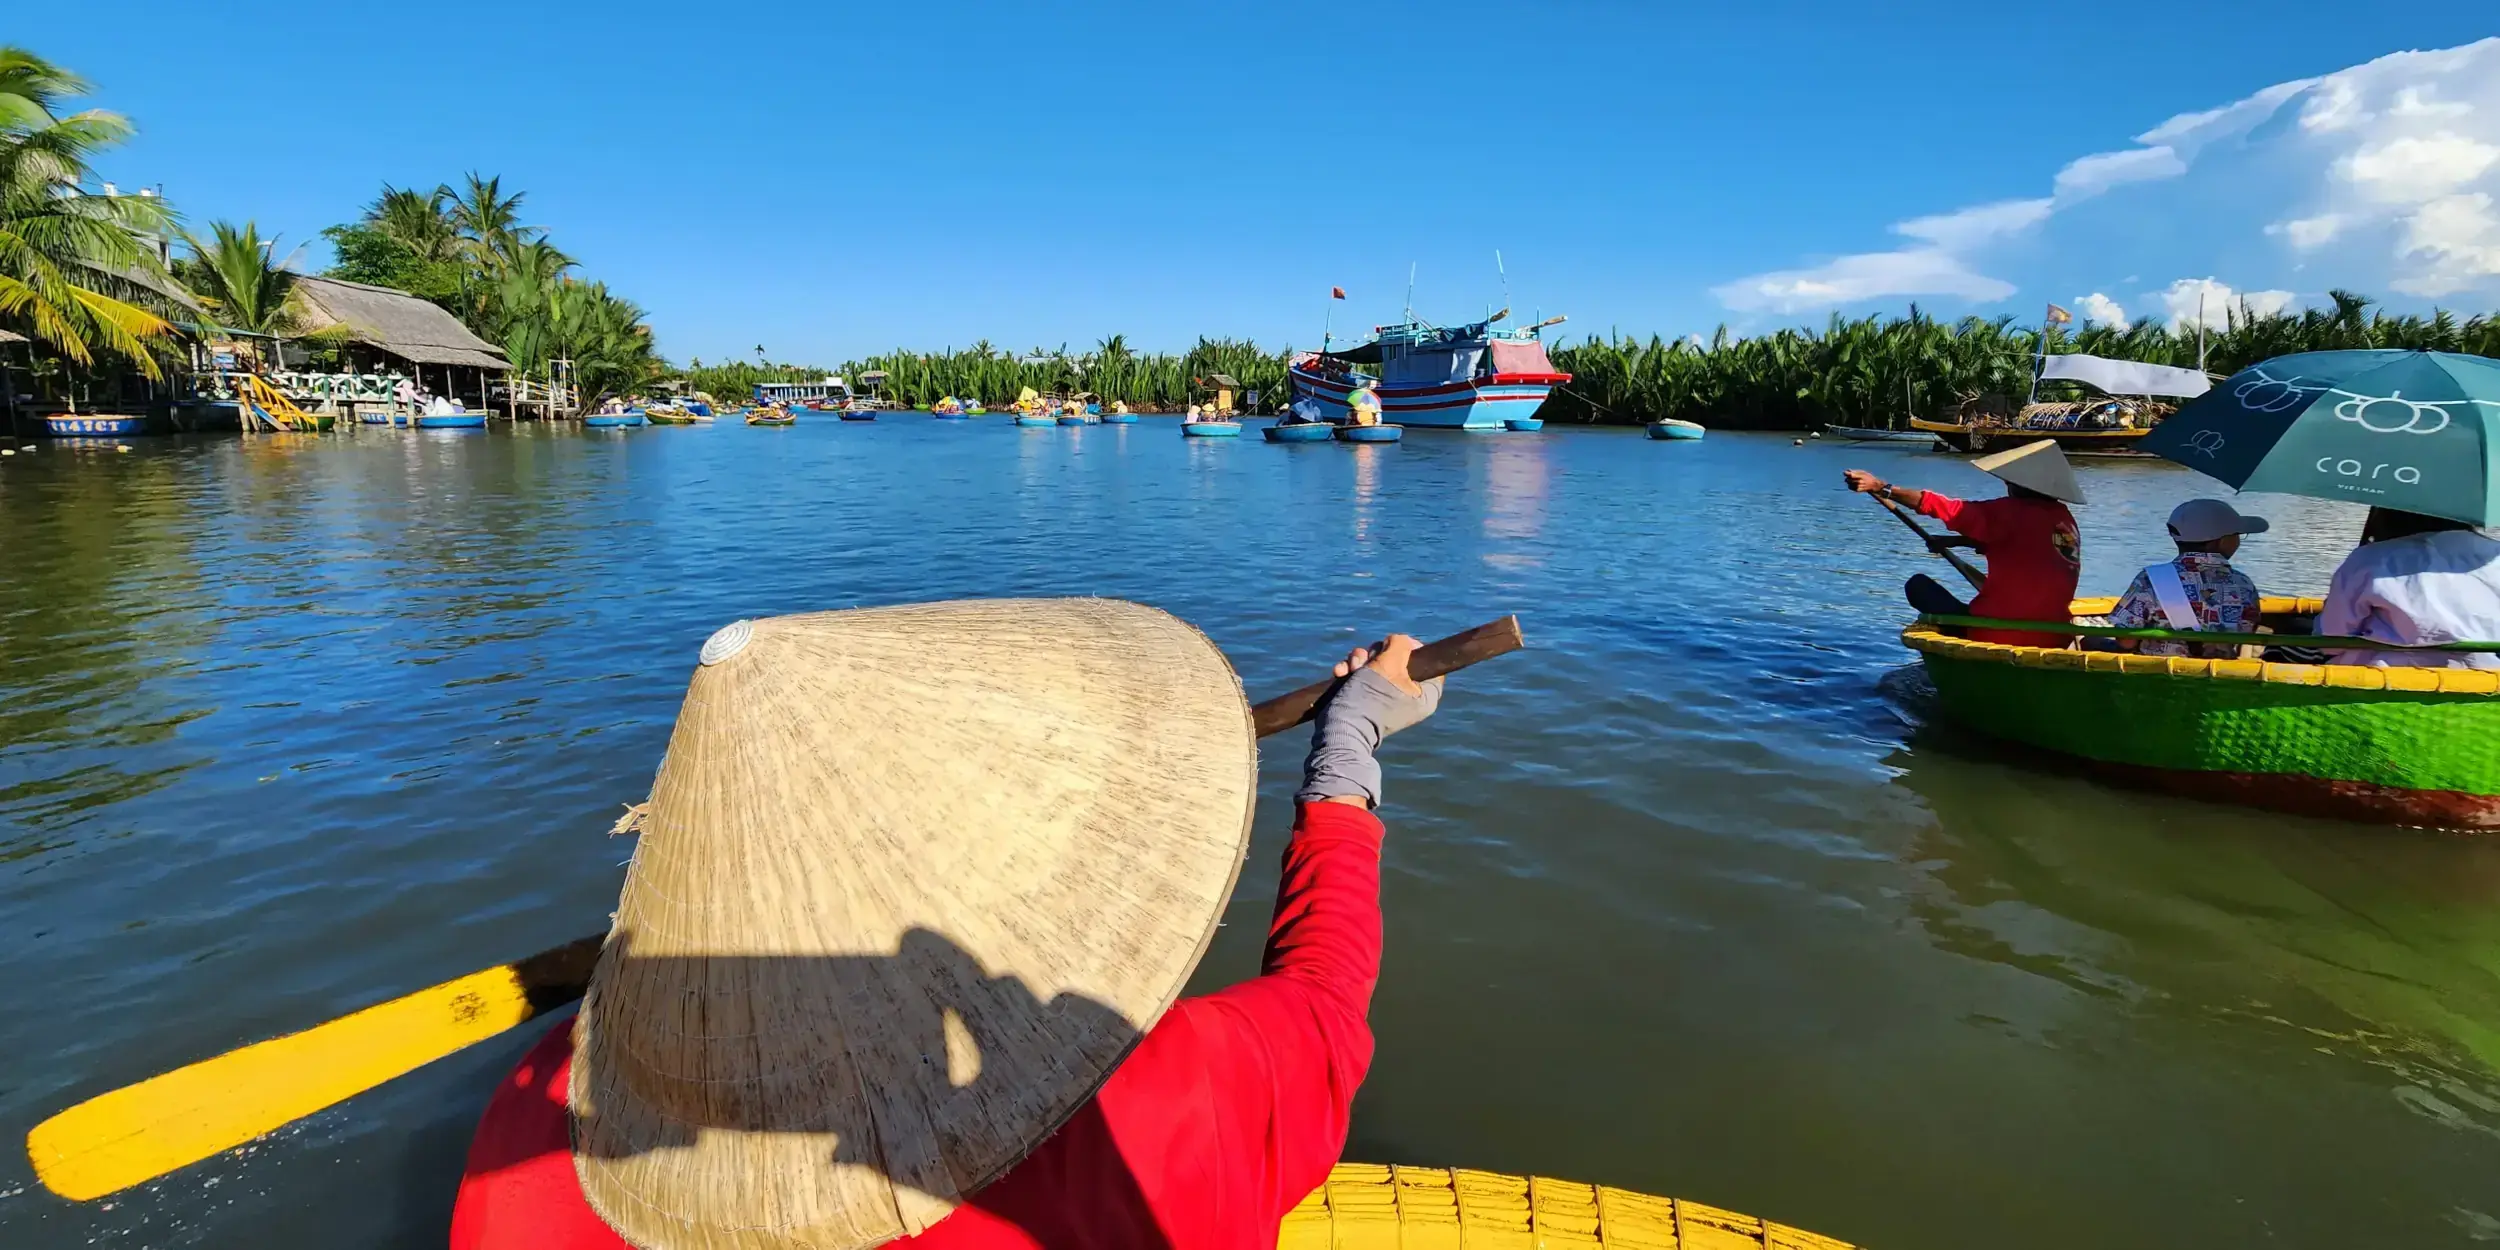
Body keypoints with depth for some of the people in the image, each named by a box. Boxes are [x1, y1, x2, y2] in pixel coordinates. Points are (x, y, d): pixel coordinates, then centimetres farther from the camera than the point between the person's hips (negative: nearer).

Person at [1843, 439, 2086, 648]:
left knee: (1919, 585, 3)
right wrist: (1953, 542, 21)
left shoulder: (2012, 512, -12)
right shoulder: (2065, 518, 7)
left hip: (2000, 635, -8)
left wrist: (1881, 488, -13)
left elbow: (1948, 508, -14)